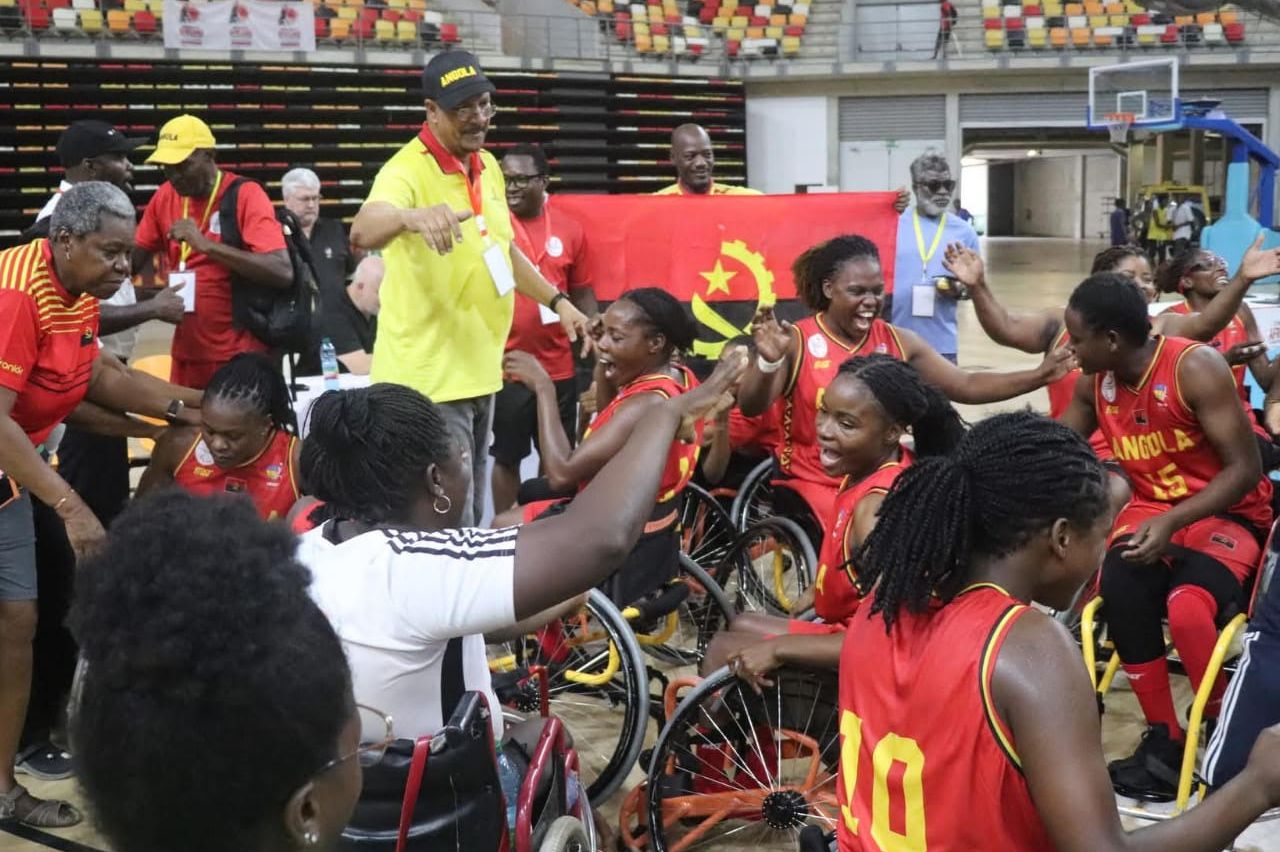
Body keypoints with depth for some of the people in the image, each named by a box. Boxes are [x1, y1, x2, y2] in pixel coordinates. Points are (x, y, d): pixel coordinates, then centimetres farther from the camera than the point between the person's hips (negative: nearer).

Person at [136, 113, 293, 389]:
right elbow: (133, 258, 15)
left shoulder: (245, 195, -10)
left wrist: (206, 245, -24)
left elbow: (283, 273, -22)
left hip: (241, 355, -5)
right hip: (187, 355, 6)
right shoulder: (165, 196, 7)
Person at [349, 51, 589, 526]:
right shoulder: (407, 171, -16)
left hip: (480, 370, 8)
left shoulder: (488, 166, 10)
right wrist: (411, 217, -57)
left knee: (469, 515, 18)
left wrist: (557, 301, 20)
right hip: (431, 377, -8)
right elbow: (362, 232, -37)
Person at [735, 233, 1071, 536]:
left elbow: (967, 387, 6)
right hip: (815, 485, -4)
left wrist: (1038, 376, -4)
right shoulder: (798, 341, -8)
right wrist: (768, 362, -37)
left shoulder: (898, 342, 4)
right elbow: (751, 408, -17)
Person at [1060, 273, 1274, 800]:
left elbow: (1246, 469, -19)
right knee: (1120, 588, -31)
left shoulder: (1197, 368, -19)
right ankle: (1164, 741, -18)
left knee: (1187, 610, -35)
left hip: (1226, 515, -5)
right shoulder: (1095, 384, -1)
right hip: (1151, 509, 5)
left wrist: (1172, 521, -29)